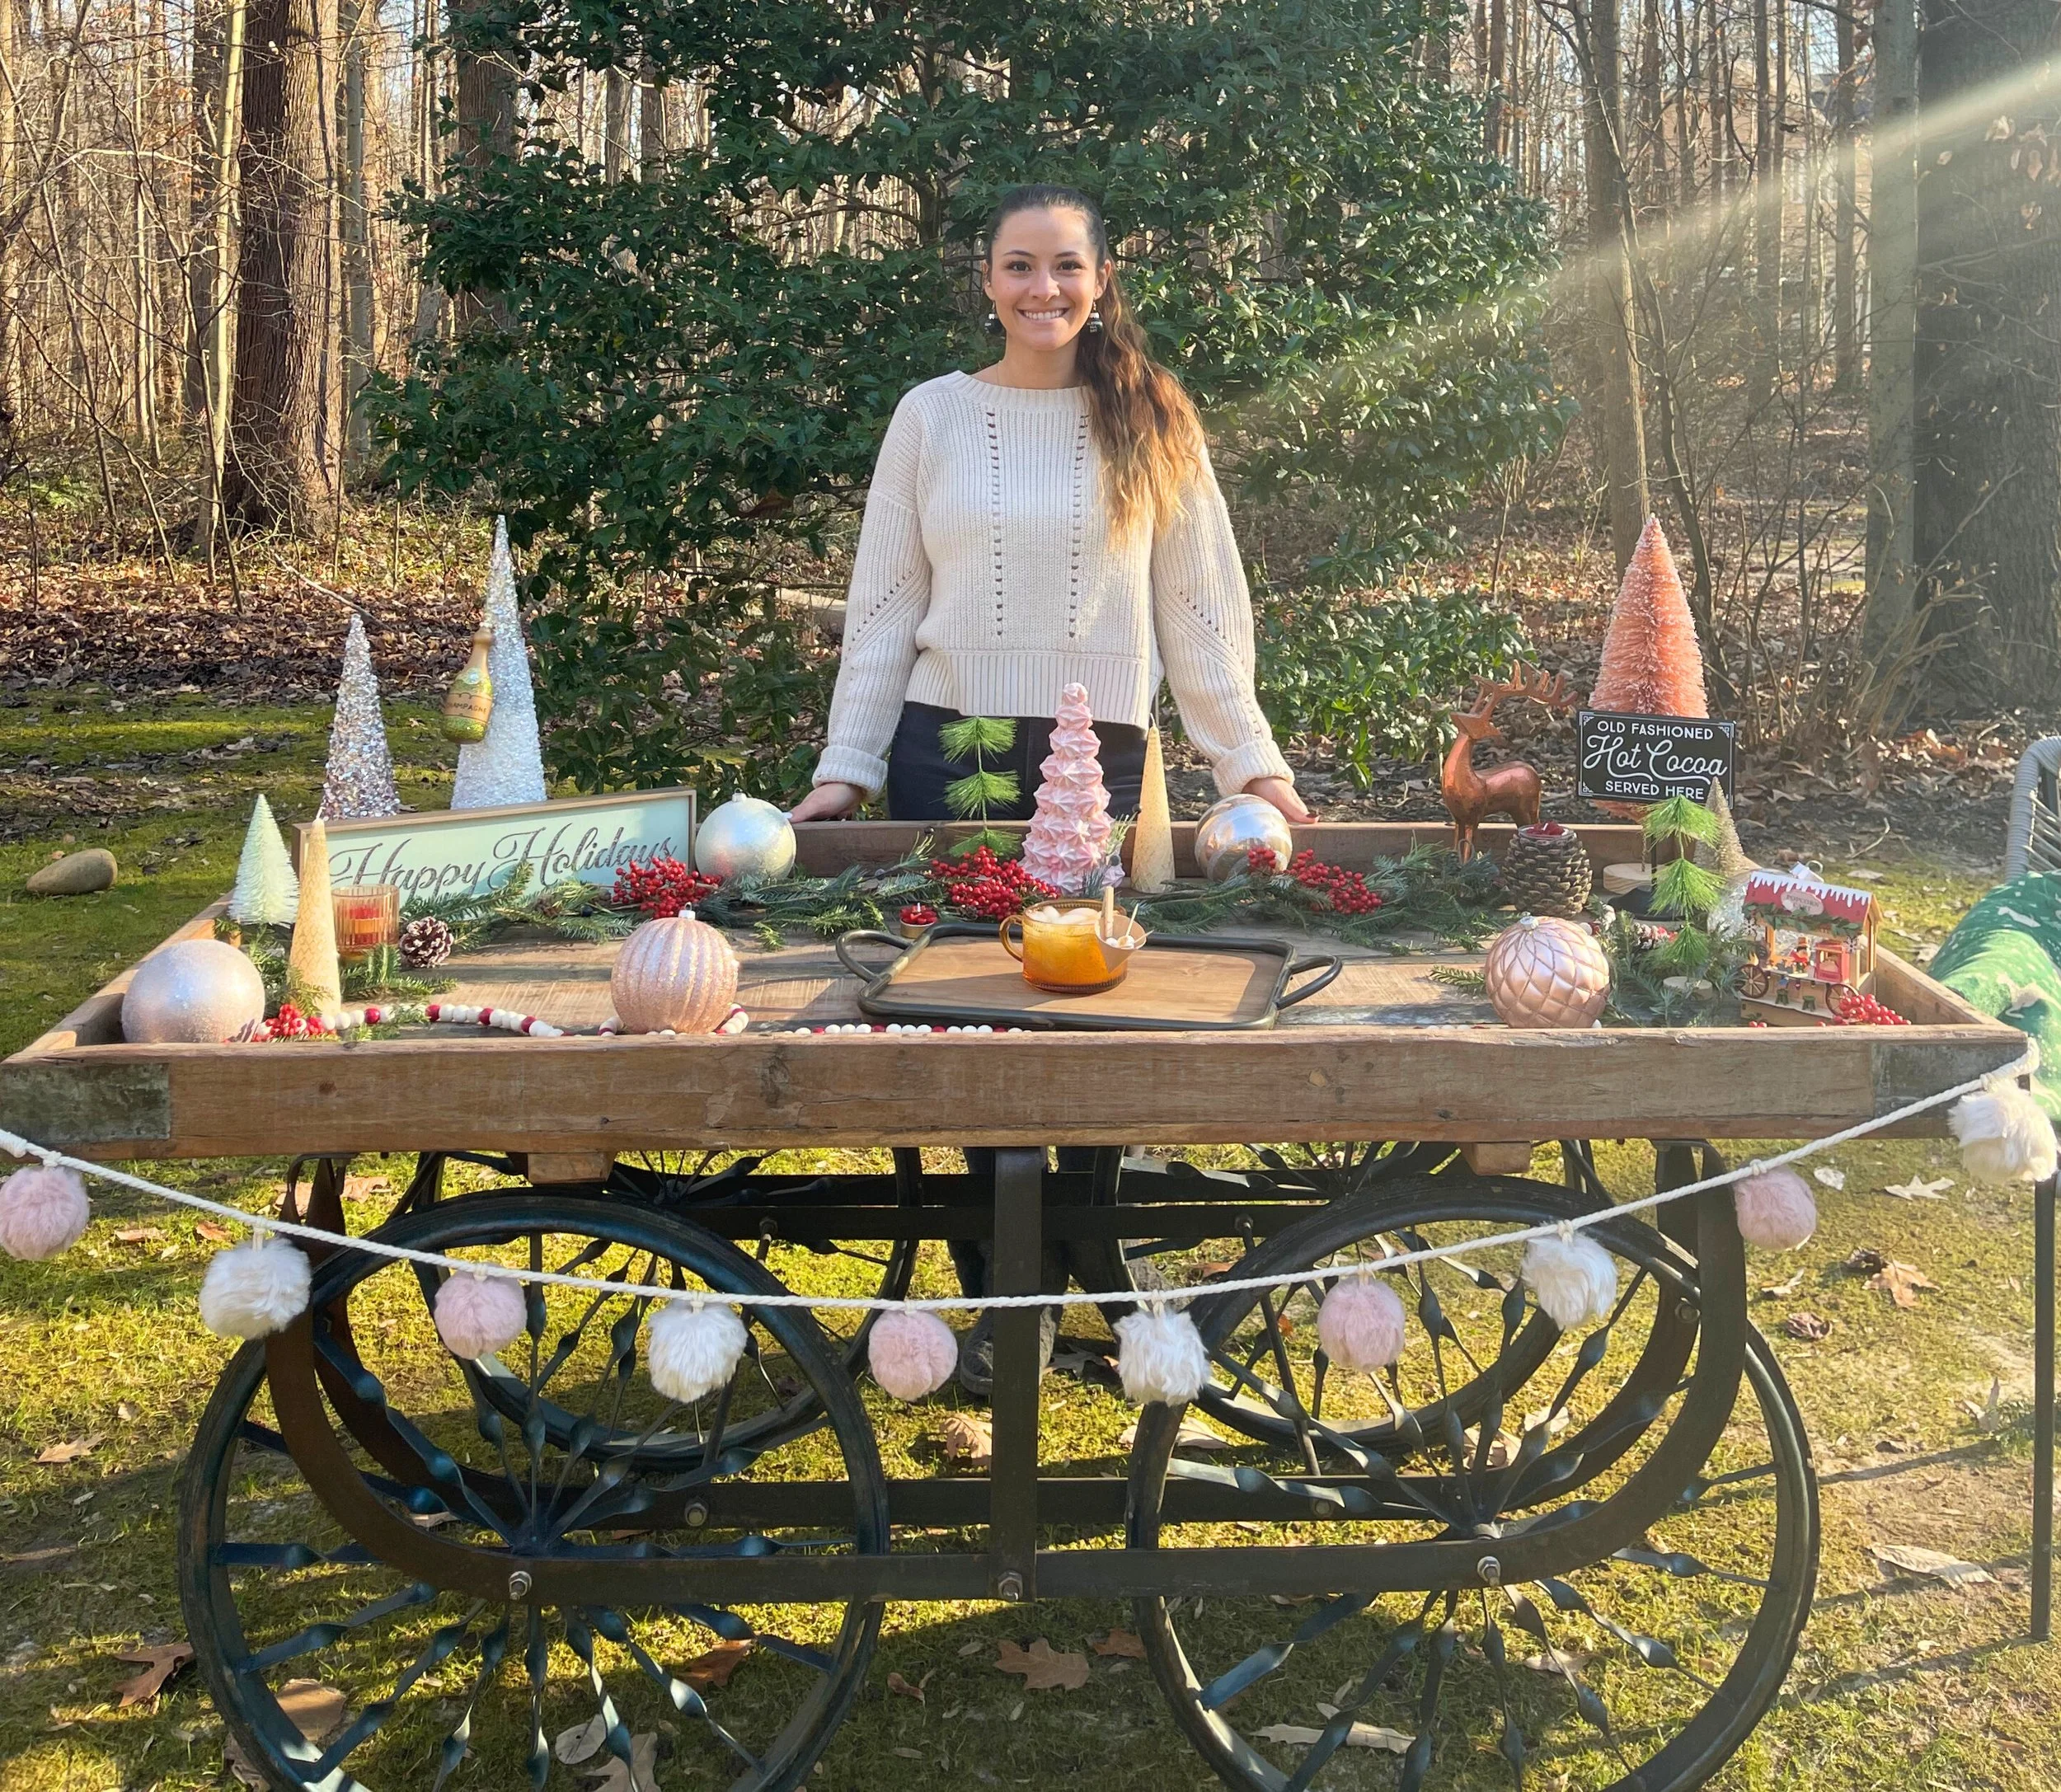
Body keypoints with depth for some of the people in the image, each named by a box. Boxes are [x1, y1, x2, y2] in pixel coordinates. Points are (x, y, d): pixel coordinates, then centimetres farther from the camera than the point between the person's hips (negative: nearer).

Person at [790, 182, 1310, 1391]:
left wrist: (1253, 761, 2)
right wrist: (846, 767, 1)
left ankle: (1090, 1280, 12)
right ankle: (1002, 1298, 9)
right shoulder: (933, 416, 6)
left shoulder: (1151, 426, 6)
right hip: (946, 751, 1)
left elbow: (1202, 609, 8)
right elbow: (885, 606, 7)